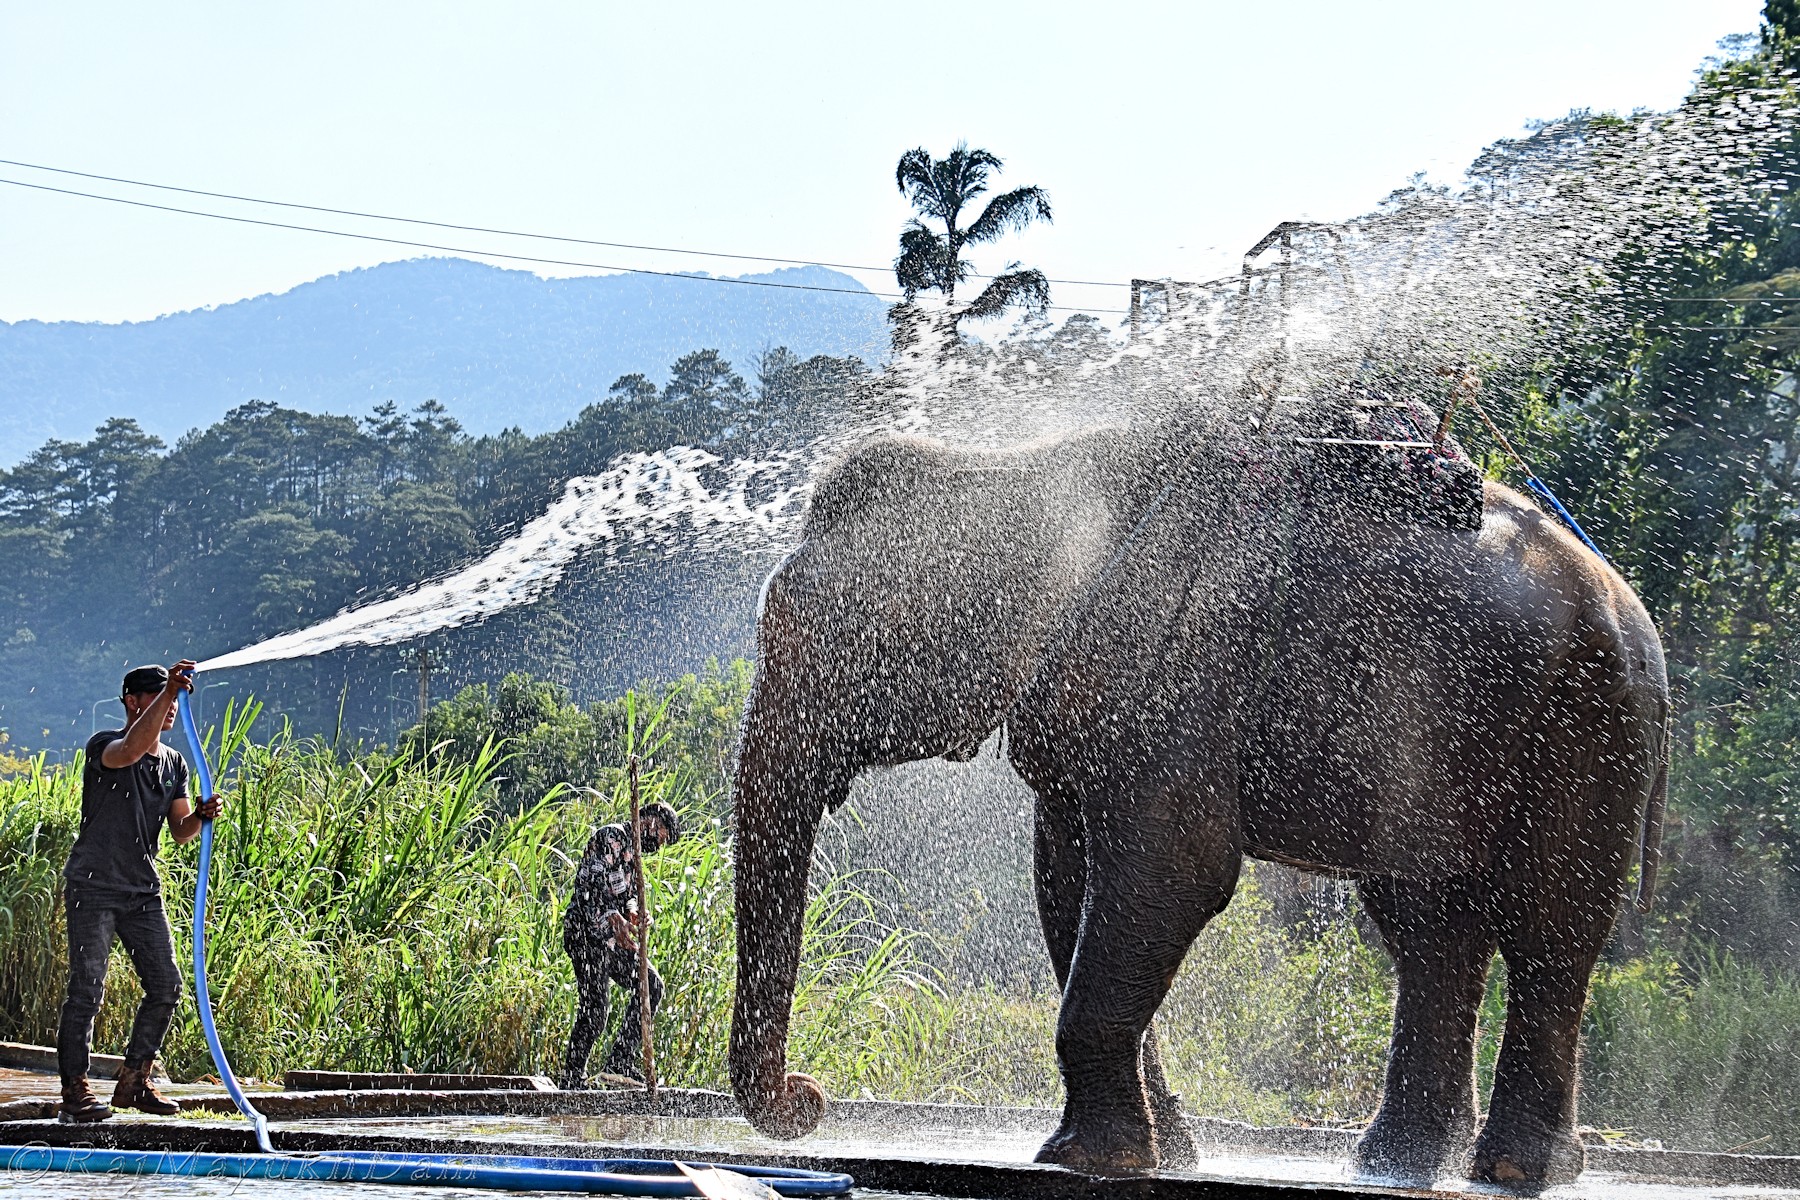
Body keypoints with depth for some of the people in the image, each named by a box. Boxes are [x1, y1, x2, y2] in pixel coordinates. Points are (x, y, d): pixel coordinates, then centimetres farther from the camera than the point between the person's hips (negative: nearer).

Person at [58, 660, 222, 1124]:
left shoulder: (174, 764, 12)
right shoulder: (104, 747, -9)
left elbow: (180, 831, 8)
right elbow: (130, 751, -33)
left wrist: (200, 815, -15)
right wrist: (169, 691, -37)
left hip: (143, 890, 7)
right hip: (93, 887, -7)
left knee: (166, 984, 3)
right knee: (87, 987, -10)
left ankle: (134, 1081, 15)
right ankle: (74, 1087, -4)